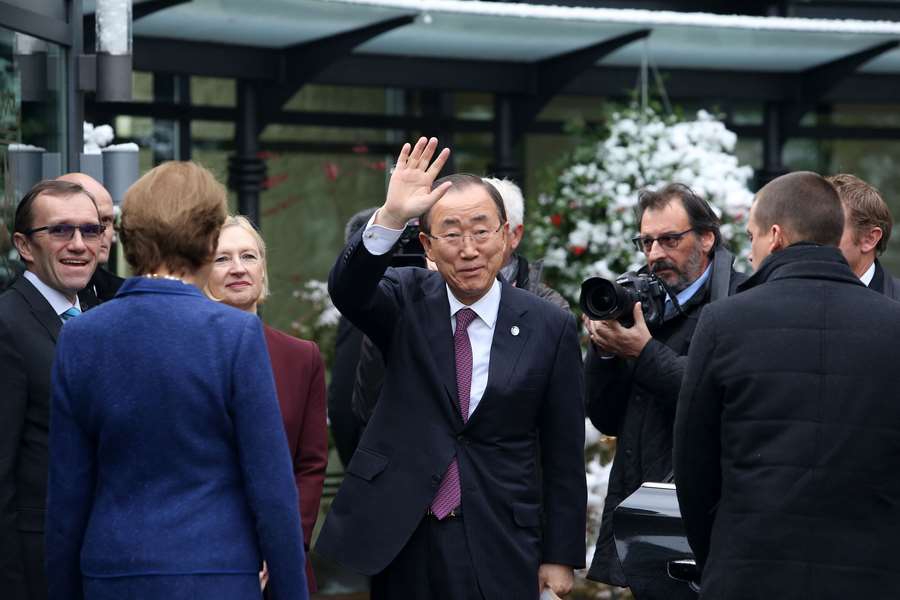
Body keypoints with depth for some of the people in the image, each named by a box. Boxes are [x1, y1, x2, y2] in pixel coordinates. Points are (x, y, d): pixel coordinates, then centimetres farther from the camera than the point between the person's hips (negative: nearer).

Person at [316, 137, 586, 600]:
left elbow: (563, 453, 2)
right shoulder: (407, 302, 2)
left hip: (499, 545, -1)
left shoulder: (549, 328, -1)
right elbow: (346, 291, -20)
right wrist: (390, 217, -35)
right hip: (400, 536, 1)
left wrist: (561, 556, 2)